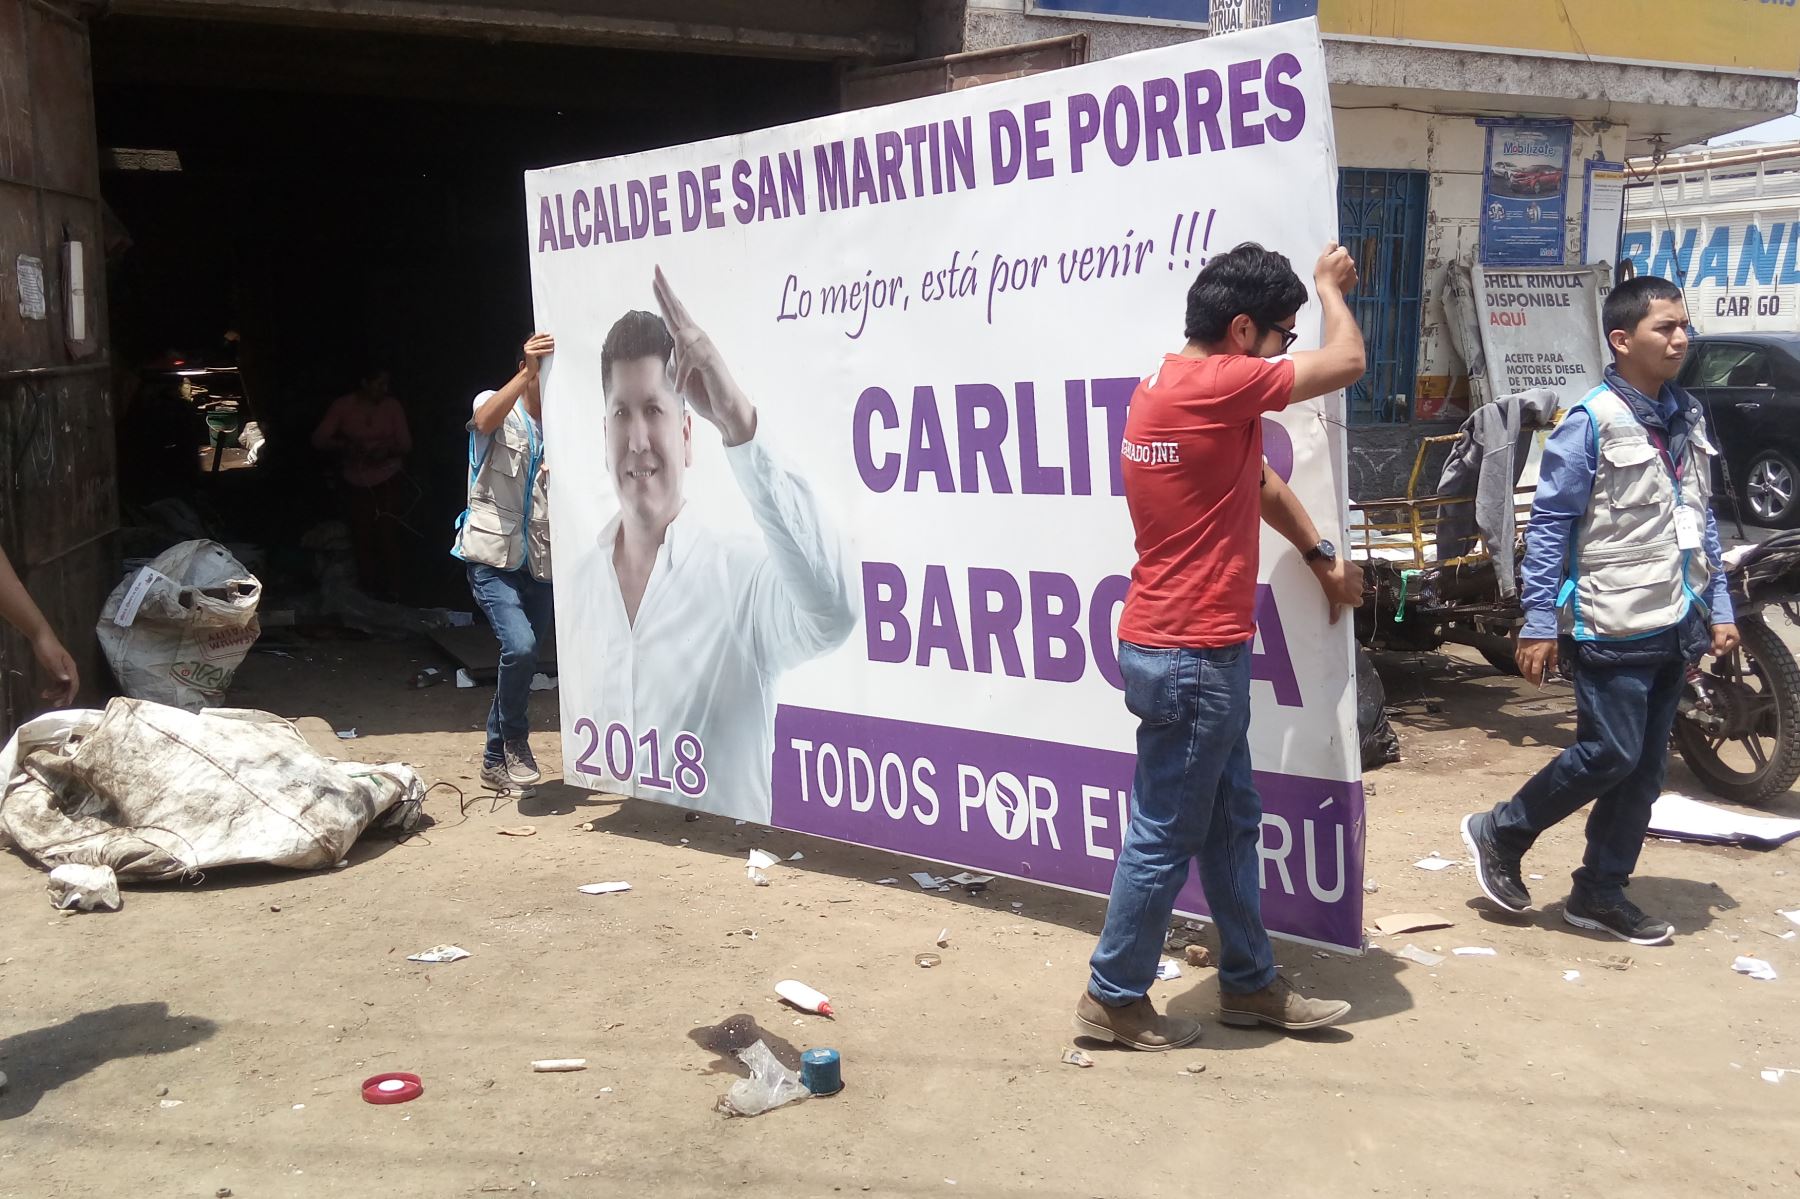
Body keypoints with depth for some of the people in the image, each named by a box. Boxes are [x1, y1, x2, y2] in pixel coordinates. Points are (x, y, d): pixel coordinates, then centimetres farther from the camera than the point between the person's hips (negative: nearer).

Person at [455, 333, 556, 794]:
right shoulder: (498, 409, -2)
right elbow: (485, 420, -27)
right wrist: (529, 371, -37)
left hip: (540, 565, 5)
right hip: (494, 560, -4)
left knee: (523, 656, 10)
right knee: (520, 645, -23)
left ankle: (497, 760, 27)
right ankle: (514, 741, 2)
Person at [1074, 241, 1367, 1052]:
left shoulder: (1172, 389, 12)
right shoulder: (1218, 385, -18)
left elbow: (1256, 477, 23)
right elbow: (1346, 362, -9)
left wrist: (1321, 557, 23)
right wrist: (1330, 286, 9)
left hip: (1191, 649, 10)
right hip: (1192, 657, -10)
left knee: (1230, 825, 18)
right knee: (1165, 838, 2)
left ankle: (1249, 983, 30)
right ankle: (1114, 998, 16)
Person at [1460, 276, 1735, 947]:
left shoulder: (1688, 419, 10)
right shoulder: (1591, 423, -12)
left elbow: (1703, 523, 17)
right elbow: (1548, 524, -12)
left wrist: (1719, 609, 13)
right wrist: (1539, 623, -14)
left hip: (1674, 627, 7)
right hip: (1610, 627, -7)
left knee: (1646, 769, 9)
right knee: (1610, 754, -8)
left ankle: (1600, 894, 21)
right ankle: (1499, 835, 13)